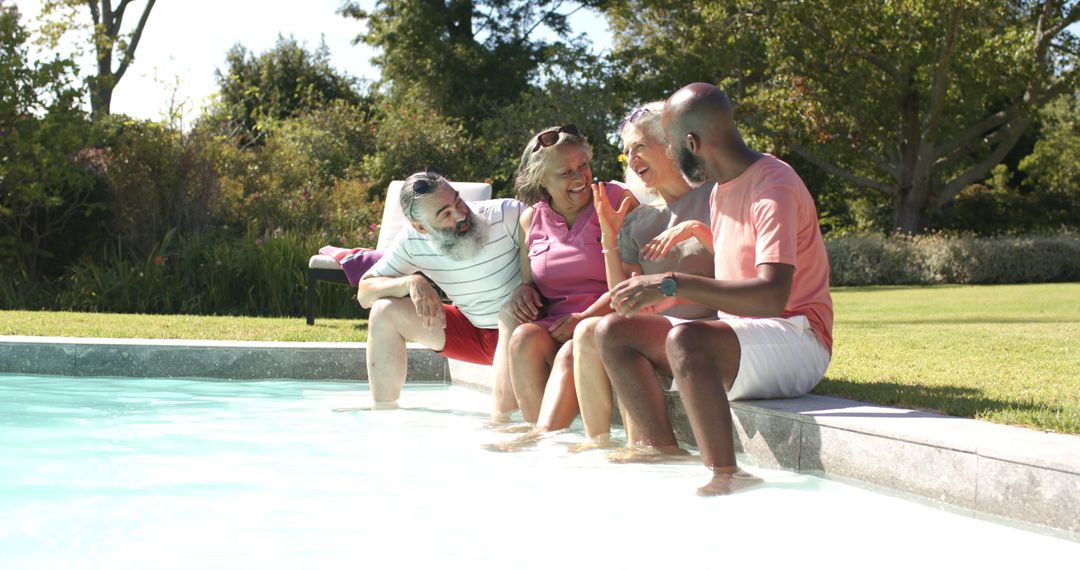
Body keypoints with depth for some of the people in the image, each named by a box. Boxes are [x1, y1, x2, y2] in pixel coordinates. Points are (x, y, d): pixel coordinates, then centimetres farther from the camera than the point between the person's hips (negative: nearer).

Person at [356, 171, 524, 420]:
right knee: (385, 312, -7)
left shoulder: (506, 215, -21)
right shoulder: (413, 240, -9)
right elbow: (365, 293, -6)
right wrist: (413, 283, -25)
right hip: (472, 332, 5)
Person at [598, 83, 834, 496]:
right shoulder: (721, 189, 15)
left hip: (796, 343, -10)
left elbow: (772, 294, -30)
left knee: (686, 341, -37)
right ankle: (664, 451, -7)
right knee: (614, 331, -1)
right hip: (736, 338, 10)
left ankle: (724, 475, -35)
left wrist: (673, 286, -33)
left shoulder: (773, 187, -16)